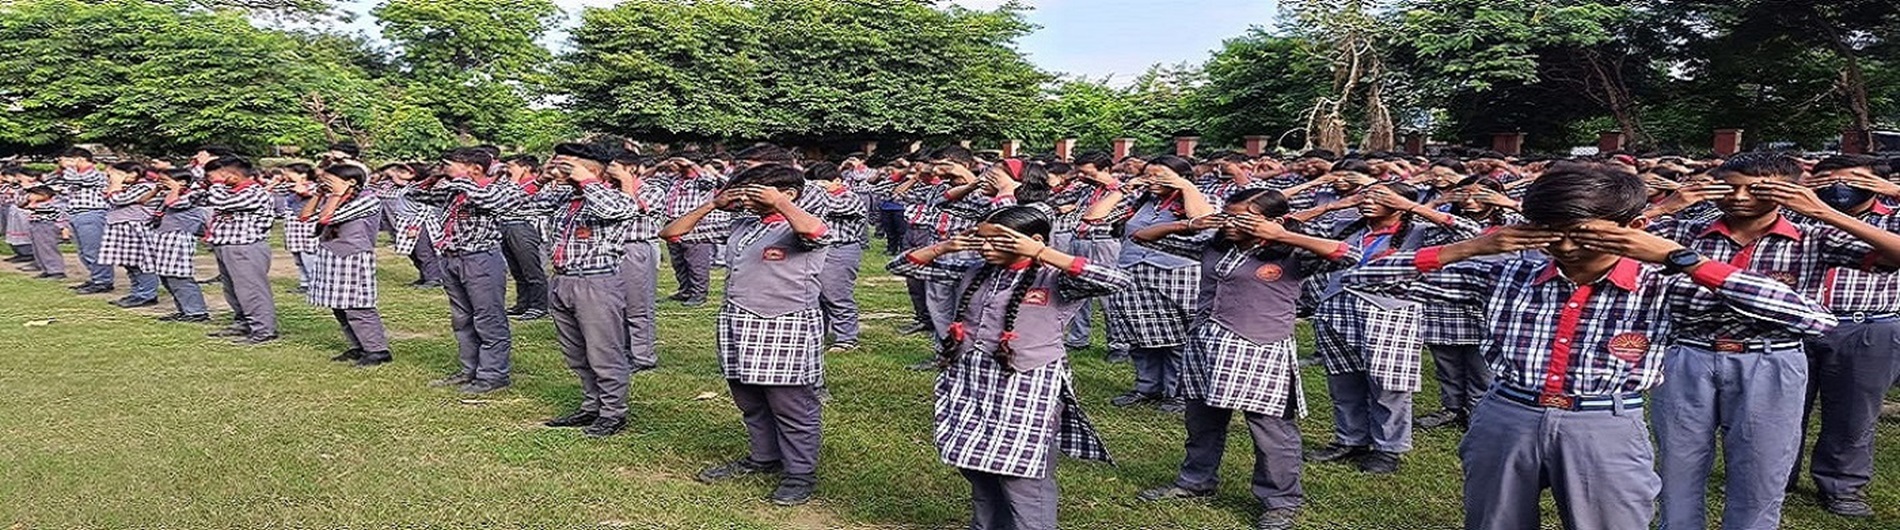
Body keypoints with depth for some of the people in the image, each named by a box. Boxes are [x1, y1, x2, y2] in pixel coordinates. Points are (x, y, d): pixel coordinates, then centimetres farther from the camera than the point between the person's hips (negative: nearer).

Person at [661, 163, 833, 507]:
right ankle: (764, 459, 36)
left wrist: (778, 203, -24)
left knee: (791, 407, 2)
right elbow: (672, 233, 15)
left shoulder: (798, 230, -7)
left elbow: (816, 232, -36)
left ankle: (801, 475, 15)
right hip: (738, 325, 7)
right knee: (749, 402, 18)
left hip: (786, 329, -7)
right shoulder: (740, 226, 10)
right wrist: (713, 205, 4)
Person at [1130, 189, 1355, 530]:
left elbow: (1350, 256, -27)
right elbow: (1144, 237, 12)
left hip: (1261, 353, -6)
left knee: (1272, 431, 3)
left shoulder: (1292, 257, -10)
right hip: (1206, 347, 6)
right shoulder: (1212, 247, 5)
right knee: (1202, 423, 21)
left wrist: (1284, 236, -23)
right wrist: (1188, 226, -5)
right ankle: (1195, 482, 40)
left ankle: (1282, 503, 19)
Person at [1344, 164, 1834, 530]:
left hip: (1607, 435, -2)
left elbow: (1816, 321, -15)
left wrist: (1677, 258, -15)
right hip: (1503, 424, 2)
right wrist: (1469, 249, -11)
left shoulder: (1662, 288, -4)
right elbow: (1361, 279, -2)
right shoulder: (1506, 277, -1)